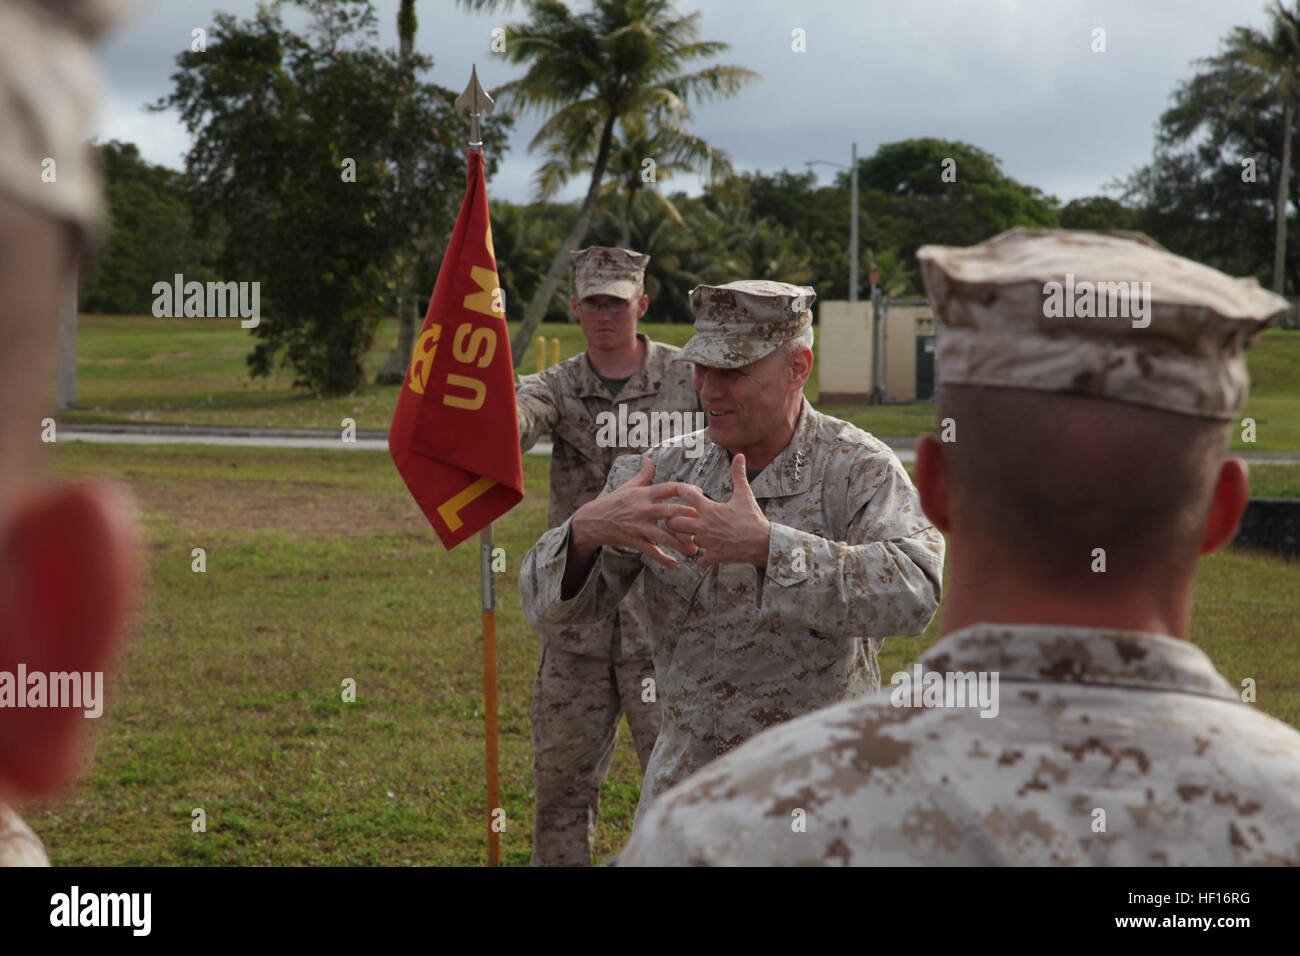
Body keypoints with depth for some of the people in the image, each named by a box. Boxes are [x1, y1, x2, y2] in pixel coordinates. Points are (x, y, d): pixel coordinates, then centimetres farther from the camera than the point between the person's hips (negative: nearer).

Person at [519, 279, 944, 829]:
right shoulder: (665, 473, -3)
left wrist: (765, 545, -40)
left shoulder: (859, 470, -14)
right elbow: (549, 602, -7)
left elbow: (912, 595, -32)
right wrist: (587, 529, -29)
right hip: (688, 779, 3)